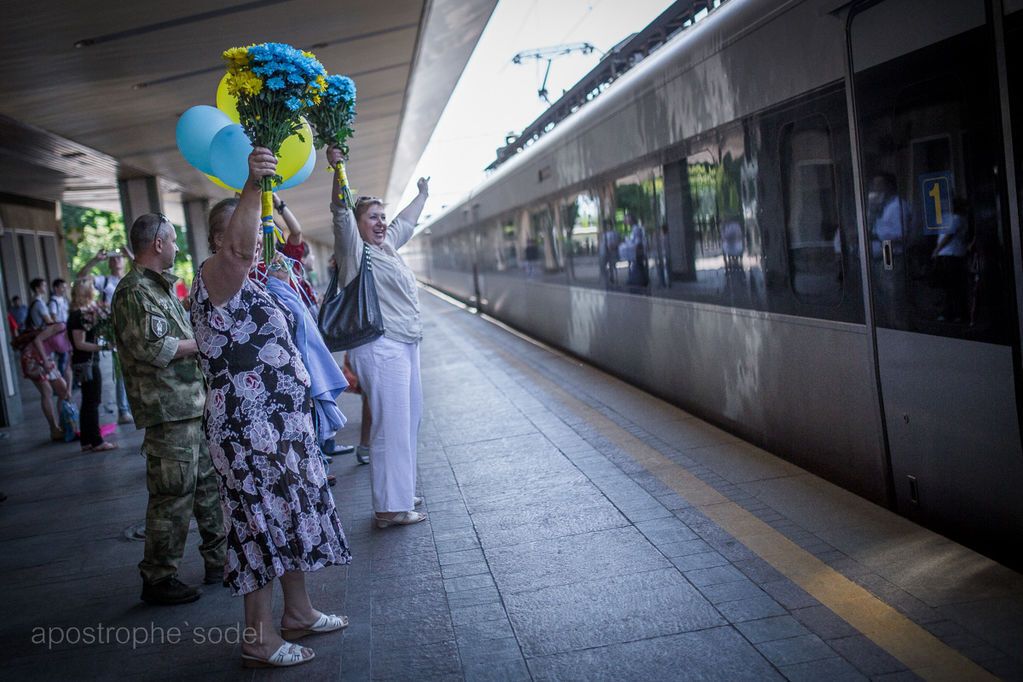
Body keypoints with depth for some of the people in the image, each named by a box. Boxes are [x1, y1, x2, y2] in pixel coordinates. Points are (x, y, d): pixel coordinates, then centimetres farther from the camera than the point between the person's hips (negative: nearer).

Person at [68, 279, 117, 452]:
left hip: (88, 362, 10)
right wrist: (102, 347, -27)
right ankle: (96, 441, -2)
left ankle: (87, 441, 19)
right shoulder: (79, 315, -16)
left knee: (88, 402, 13)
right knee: (92, 402, -6)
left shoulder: (85, 311, 12)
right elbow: (80, 343, -20)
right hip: (87, 363, -10)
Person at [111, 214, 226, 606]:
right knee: (173, 497, -4)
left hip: (193, 405, 10)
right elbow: (152, 347, -22)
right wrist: (201, 343, -12)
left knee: (210, 486, 15)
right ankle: (158, 579, 7)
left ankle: (219, 560, 25)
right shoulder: (134, 291, -13)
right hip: (169, 411, -10)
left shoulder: (161, 287, 19)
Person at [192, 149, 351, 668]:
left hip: (283, 426, 10)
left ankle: (298, 614, 32)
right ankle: (259, 640, 11)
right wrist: (251, 187, -53)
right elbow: (238, 248, -40)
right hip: (250, 431, -10)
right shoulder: (215, 276, -15)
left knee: (291, 515, 17)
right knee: (263, 525, -2)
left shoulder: (248, 282, 15)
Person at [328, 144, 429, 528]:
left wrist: (423, 194, 50)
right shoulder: (354, 248, -6)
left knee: (409, 422, 16)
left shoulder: (387, 246, 18)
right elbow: (341, 212, -22)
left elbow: (406, 221, 35)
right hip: (381, 348, -10)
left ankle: (402, 492, 28)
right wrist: (338, 169, -35)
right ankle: (390, 508, -5)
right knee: (391, 428, -10)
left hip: (405, 345, 10)